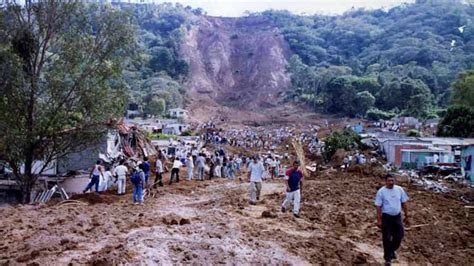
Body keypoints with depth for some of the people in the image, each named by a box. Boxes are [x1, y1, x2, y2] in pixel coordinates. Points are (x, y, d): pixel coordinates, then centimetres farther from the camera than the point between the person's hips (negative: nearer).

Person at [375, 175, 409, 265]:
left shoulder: (399, 189, -3)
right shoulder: (381, 191, -12)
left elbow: (403, 203, 7)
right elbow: (378, 207, -10)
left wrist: (406, 216, 8)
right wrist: (379, 220, -13)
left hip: (397, 216, 4)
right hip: (386, 217, -3)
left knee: (399, 236, 9)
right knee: (387, 238, 3)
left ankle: (392, 250, 37)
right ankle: (387, 258, 18)